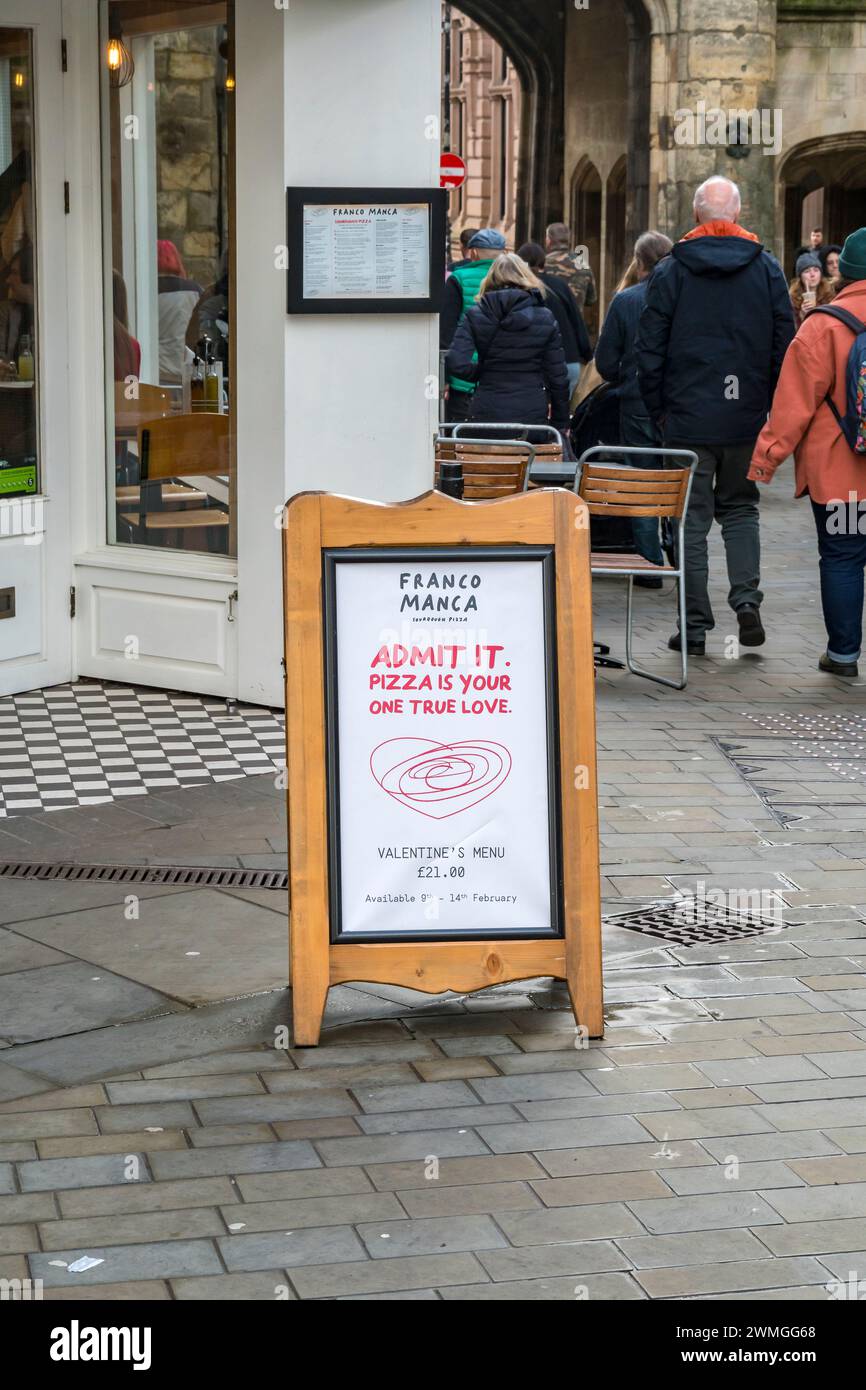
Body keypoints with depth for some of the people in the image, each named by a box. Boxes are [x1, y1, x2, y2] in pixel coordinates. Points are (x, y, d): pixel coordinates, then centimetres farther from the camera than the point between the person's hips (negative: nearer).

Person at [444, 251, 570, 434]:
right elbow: (557, 376, 2)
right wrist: (561, 423, 10)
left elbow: (456, 364, -12)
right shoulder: (544, 318, 1)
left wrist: (481, 373, 8)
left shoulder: (475, 315, 1)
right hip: (533, 415, -1)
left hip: (487, 413, 1)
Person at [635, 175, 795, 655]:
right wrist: (773, 407, 11)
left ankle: (695, 625, 4)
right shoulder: (767, 268, 2)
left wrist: (657, 409, 7)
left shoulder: (670, 271, -2)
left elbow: (650, 348, -2)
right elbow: (784, 342, 3)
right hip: (747, 417, 2)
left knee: (691, 517, 4)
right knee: (740, 509, 16)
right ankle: (746, 599, -2)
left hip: (689, 417, -2)